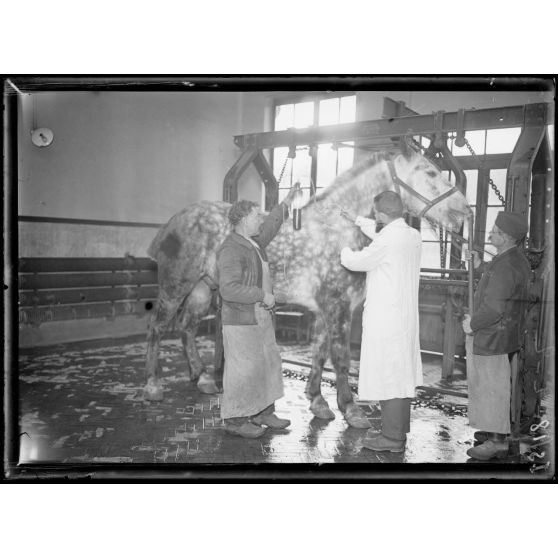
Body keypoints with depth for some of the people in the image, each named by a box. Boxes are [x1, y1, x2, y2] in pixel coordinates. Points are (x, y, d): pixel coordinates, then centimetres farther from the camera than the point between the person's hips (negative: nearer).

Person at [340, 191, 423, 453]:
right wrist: (358, 220, 32)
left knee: (387, 376, 0)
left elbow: (355, 262, -7)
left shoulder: (386, 242, -20)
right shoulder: (413, 236, 5)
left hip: (385, 320, -9)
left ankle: (392, 438, 10)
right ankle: (399, 430, 29)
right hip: (406, 317, 9)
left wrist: (344, 250, 15)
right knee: (401, 376, 16)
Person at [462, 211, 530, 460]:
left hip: (493, 339, -11)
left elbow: (494, 307, -28)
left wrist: (472, 324, -14)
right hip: (509, 337, 11)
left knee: (492, 387, 0)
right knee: (499, 387, 20)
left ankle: (497, 442, 10)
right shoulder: (518, 260, 8)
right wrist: (480, 267, 20)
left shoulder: (505, 266, -25)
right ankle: (497, 431, 33)